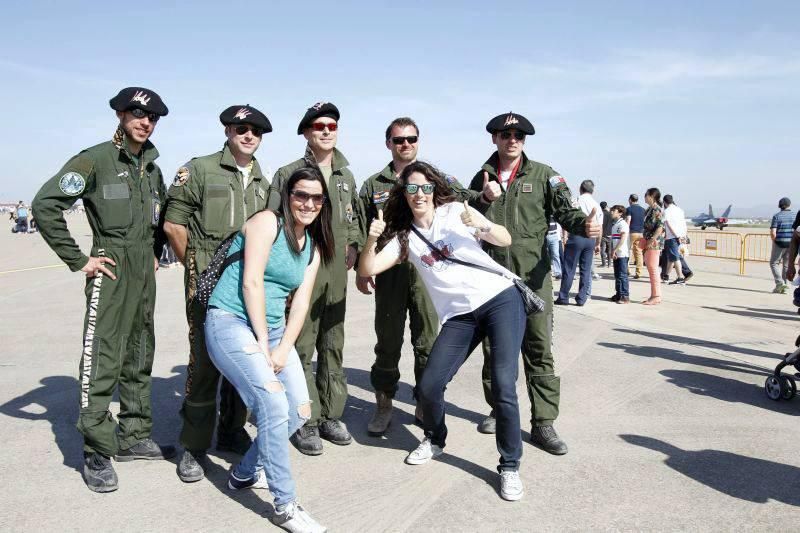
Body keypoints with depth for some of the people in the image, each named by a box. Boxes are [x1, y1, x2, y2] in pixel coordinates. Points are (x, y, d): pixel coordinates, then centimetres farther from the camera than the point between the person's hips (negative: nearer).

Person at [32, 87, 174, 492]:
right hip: (111, 272, -7)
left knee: (138, 361, 13)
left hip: (145, 273, 7)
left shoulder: (152, 168, 14)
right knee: (101, 363, -5)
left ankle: (133, 438, 24)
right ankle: (97, 453, 5)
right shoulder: (96, 159, -8)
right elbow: (45, 205, -15)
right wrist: (78, 260, -14)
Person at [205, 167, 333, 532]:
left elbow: (301, 301, 7)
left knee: (299, 411, 3)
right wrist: (263, 343, -12)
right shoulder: (268, 222, -8)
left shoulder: (313, 245, 13)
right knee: (274, 406, -20)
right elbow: (251, 283, -14)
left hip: (273, 329, 8)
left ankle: (245, 473, 25)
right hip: (231, 322, -8)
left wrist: (283, 349, -5)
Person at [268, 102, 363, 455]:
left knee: (333, 346, 11)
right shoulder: (288, 174, -1)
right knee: (301, 348, -2)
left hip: (336, 274, 5)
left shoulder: (346, 176, 15)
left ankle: (330, 415, 22)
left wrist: (354, 246, 8)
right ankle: (305, 422, 9)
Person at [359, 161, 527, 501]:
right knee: (428, 387, -6)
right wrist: (372, 240, -18)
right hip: (459, 316, 3)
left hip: (501, 298, -3)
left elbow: (505, 240, -1)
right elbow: (368, 269, 0)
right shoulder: (404, 236, 10)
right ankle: (435, 440, 26)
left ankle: (510, 466, 5)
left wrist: (481, 225, -21)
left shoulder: (455, 211, 3)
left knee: (503, 385, -14)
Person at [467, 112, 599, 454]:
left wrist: (583, 224, -25)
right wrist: (482, 201, -5)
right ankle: (499, 410, 29)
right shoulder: (481, 178, 12)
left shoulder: (543, 175, 4)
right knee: (494, 348, 12)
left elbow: (565, 211, -3)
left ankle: (543, 423, 6)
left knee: (539, 350, -3)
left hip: (533, 276, -3)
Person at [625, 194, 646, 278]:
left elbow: (628, 221, -11)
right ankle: (638, 273, 2)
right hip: (641, 233, 5)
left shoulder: (629, 209, -5)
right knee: (639, 253, 5)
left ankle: (627, 270, 4)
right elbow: (645, 222, 15)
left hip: (632, 232, -5)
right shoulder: (643, 209, 13)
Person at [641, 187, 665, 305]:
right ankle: (654, 295, 19)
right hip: (649, 243, 10)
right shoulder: (649, 209, 14)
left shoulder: (656, 209, -14)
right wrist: (644, 241, 17)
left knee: (653, 269, -6)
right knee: (651, 269, 12)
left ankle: (656, 296, 0)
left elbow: (660, 227, -21)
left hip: (654, 243, -10)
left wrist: (651, 241, -22)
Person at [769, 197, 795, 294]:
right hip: (792, 244, 3)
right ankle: (784, 288, 11)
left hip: (779, 244, -3)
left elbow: (772, 232, -14)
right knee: (787, 265, 12)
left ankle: (779, 283, -9)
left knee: (774, 263, 9)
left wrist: (774, 242, 2)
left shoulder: (776, 216, -5)